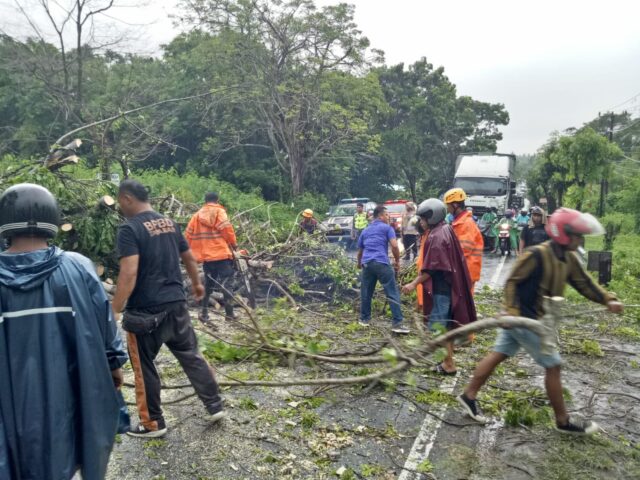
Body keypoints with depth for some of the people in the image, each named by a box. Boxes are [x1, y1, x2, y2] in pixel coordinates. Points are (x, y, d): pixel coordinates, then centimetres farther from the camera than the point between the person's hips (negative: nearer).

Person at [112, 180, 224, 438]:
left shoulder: (129, 228, -13)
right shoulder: (170, 223, 8)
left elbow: (129, 273, -23)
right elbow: (189, 258, 18)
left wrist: (114, 311, -20)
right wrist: (196, 283, 33)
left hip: (145, 310, -6)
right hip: (177, 304, 6)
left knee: (144, 367, 11)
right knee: (191, 355, 17)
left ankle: (153, 423, 23)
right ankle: (215, 406, 24)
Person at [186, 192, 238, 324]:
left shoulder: (197, 215, 12)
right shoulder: (219, 212, -1)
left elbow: (188, 235, 10)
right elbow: (227, 229, -10)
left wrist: (194, 252, 19)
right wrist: (234, 244, 4)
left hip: (206, 256, 5)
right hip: (222, 254, -5)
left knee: (208, 283, 16)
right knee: (226, 282, -2)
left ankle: (204, 313, 17)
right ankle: (229, 313, -7)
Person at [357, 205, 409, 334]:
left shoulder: (365, 231, 24)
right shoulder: (387, 228, 7)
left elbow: (360, 251, 32)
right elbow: (394, 246, -7)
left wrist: (359, 263, 49)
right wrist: (397, 261, 7)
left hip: (366, 263, 6)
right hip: (381, 263, -5)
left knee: (366, 293, 17)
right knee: (393, 293, -3)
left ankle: (364, 319, 26)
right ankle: (397, 323, -7)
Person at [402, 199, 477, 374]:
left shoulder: (436, 236, -19)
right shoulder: (447, 230, 11)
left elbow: (432, 267, -22)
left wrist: (414, 283, -17)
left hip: (440, 288, -10)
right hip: (449, 286, 10)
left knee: (439, 326, -2)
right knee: (447, 324, 18)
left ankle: (449, 364, 4)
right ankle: (448, 359, 29)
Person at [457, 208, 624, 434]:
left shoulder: (569, 258, 5)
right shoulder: (537, 255, -22)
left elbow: (584, 283, 14)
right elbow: (512, 282, -19)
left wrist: (608, 300, 4)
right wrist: (512, 312, -25)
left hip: (534, 319, 9)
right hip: (522, 318, -9)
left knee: (498, 355, 13)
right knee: (553, 366, 2)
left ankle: (469, 395, 23)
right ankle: (563, 421, 18)